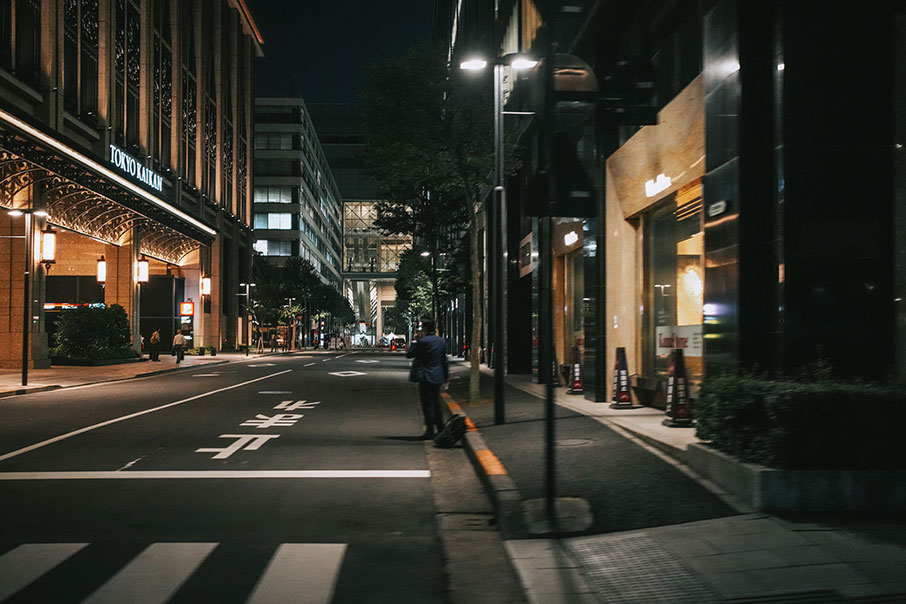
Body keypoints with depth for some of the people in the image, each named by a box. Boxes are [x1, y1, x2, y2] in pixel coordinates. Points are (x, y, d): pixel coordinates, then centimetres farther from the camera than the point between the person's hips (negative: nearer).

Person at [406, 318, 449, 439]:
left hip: (426, 377, -7)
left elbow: (409, 354, -7)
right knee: (436, 404, 16)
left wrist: (414, 342, 4)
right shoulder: (441, 341, 7)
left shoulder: (422, 341, -15)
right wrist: (446, 376, 22)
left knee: (427, 405, -2)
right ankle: (440, 429, 20)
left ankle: (430, 431, -2)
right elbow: (444, 360, 15)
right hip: (438, 377, 7)